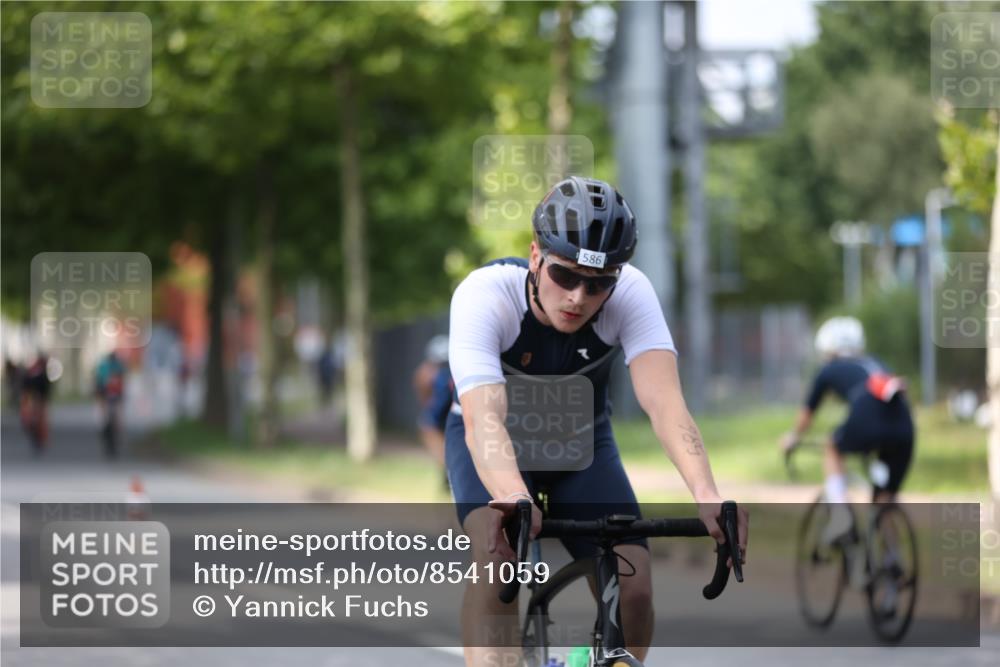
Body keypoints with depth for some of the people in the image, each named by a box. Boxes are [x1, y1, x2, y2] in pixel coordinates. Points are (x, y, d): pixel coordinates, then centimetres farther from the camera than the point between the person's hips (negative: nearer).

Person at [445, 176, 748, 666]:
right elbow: (483, 417, -47)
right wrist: (513, 497, -67)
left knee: (633, 589, -16)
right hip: (496, 445, -2)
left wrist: (706, 493, -59)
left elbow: (663, 400, -41)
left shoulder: (631, 294, -28)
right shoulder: (484, 294, -34)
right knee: (499, 555, -33)